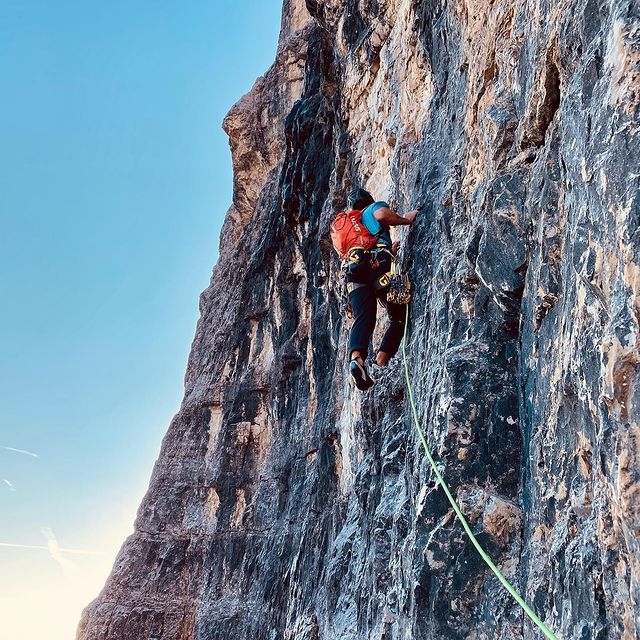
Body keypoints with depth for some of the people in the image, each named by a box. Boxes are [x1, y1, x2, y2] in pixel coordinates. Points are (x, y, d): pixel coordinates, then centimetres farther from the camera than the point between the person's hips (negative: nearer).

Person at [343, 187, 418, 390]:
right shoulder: (375, 207, 21)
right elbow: (382, 214, -5)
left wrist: (391, 250, 55)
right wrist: (405, 219, 11)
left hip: (353, 269, 5)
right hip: (378, 265, -5)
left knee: (363, 318, -14)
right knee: (400, 317, 4)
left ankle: (356, 358, -43)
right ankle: (381, 361, -17)